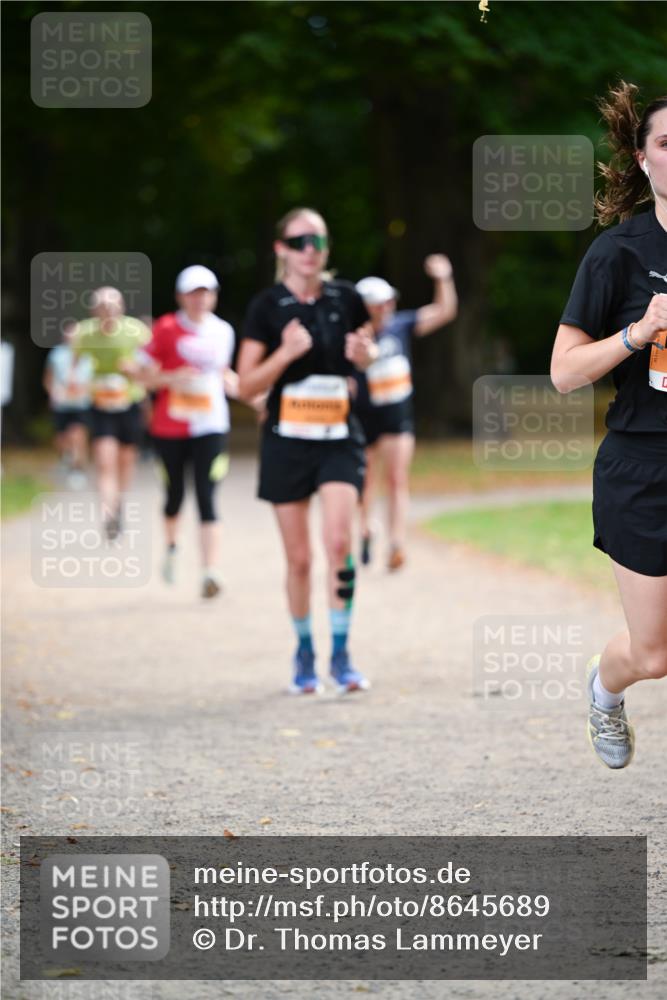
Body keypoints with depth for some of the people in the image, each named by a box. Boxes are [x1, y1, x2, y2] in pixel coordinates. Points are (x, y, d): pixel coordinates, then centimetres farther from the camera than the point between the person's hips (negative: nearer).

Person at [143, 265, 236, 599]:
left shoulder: (223, 332, 7)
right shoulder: (166, 329, -4)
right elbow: (147, 376, -3)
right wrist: (174, 378, -20)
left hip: (210, 427, 1)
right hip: (170, 427, -1)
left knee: (206, 499, -11)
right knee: (175, 494, 12)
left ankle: (210, 571, -17)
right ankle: (171, 547, 42)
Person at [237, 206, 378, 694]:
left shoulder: (346, 298, 1)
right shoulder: (267, 306, -4)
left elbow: (367, 350, 19)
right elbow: (247, 385, -5)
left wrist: (365, 352, -5)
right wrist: (286, 352, -21)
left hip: (340, 438, 0)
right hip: (287, 440, 0)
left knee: (339, 540, -17)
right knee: (299, 557, 4)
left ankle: (341, 655, -8)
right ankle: (304, 653, 21)